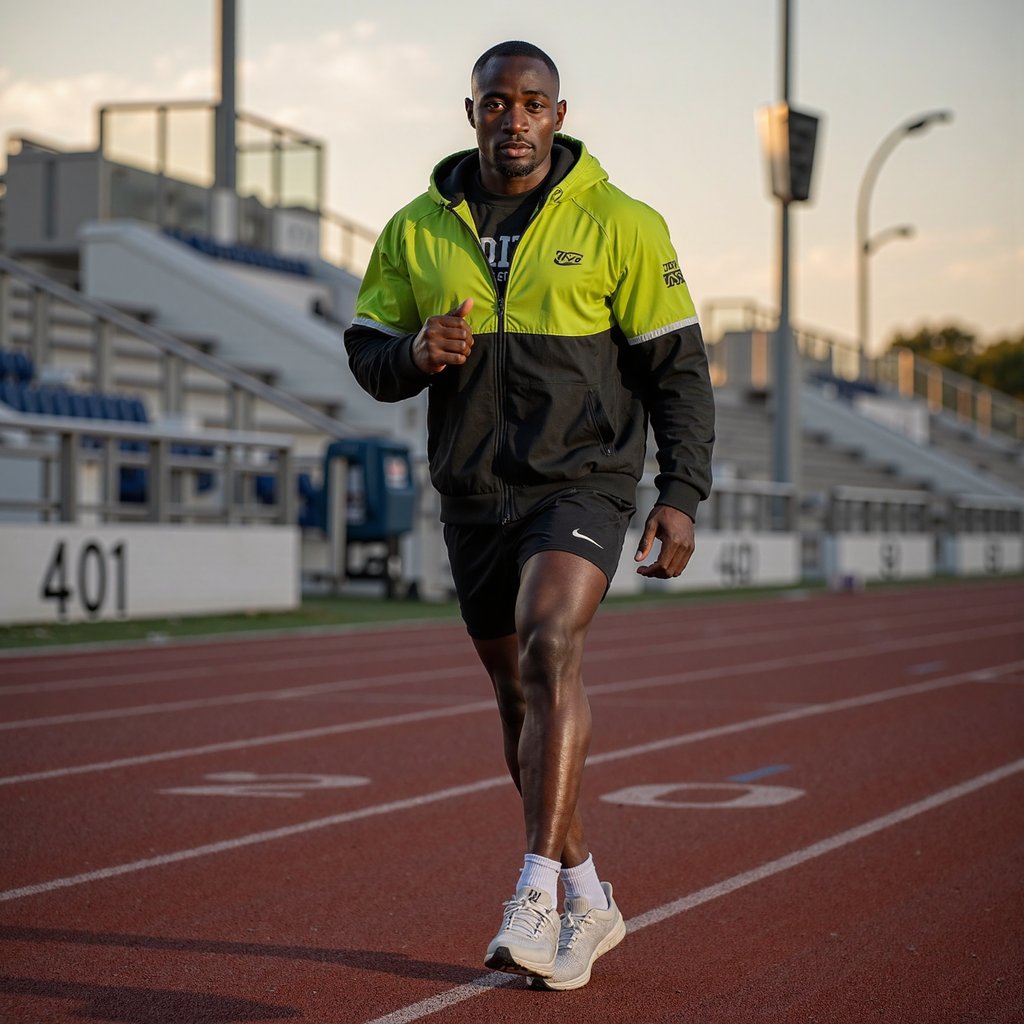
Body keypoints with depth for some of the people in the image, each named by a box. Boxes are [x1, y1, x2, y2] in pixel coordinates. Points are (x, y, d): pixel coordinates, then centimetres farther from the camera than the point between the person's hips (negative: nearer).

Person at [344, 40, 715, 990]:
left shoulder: (620, 225, -3)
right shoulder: (415, 230, 6)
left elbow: (676, 366, -1)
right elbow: (367, 354, 10)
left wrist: (681, 495, -8)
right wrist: (416, 353, -13)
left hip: (582, 481, -4)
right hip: (474, 495, 4)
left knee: (551, 650, -27)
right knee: (519, 698, 10)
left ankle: (536, 896, -27)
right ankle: (588, 902, 24)